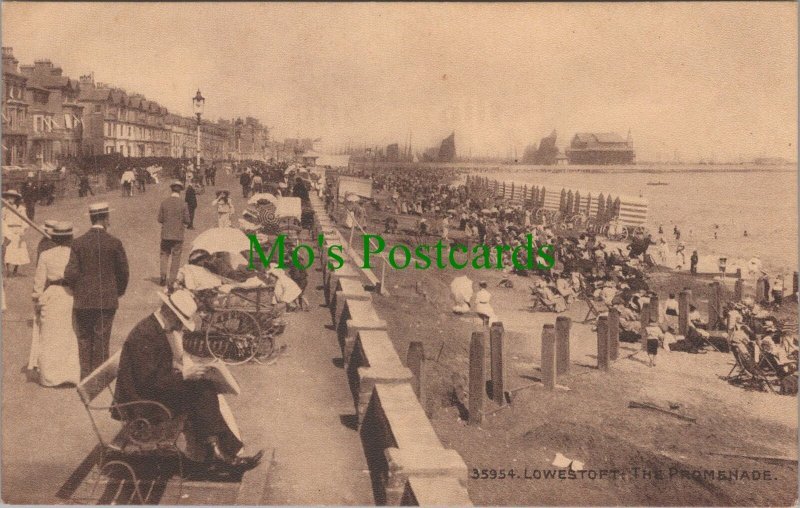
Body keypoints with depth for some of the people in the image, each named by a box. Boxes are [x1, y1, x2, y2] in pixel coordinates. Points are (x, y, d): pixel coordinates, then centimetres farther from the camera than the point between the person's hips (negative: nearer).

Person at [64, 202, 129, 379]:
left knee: (84, 338, 15)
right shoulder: (114, 243, -9)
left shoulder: (78, 243, -5)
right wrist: (119, 292, 14)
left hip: (83, 300, 2)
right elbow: (123, 272, -3)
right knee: (101, 340, 7)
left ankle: (85, 375, 19)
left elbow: (71, 273, -8)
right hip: (107, 300, -1)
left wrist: (76, 290, 12)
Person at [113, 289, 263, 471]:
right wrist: (183, 374, -23)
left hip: (152, 390, 10)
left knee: (206, 389, -6)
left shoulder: (158, 328, 9)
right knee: (201, 394, -18)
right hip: (141, 401, -10)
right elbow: (148, 381, -26)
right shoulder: (145, 333, -22)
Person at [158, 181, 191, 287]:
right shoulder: (183, 204, -8)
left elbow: (160, 219, 0)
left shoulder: (164, 202, -3)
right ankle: (172, 279, 8)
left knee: (164, 255, 15)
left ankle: (163, 275, 1)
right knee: (175, 258, 6)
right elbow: (187, 221, -6)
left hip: (165, 234, 1)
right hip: (178, 235, -1)